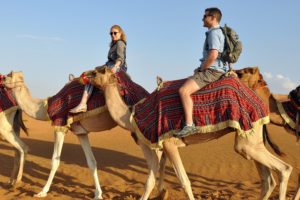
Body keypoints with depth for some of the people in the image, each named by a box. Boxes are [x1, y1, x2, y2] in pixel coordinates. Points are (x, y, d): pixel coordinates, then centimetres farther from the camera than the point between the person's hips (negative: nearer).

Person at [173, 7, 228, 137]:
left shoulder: (214, 33, -12)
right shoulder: (218, 32, 21)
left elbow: (213, 56, -25)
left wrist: (201, 69, -12)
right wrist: (201, 69, 16)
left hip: (211, 71, -11)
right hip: (212, 70, 11)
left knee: (184, 90, -24)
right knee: (186, 82, 22)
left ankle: (189, 125, -28)